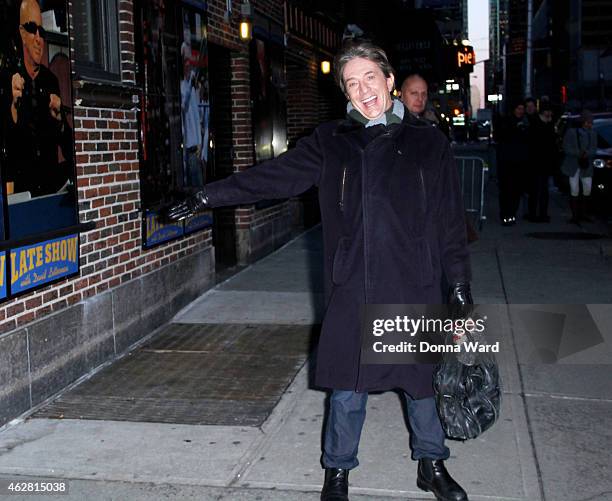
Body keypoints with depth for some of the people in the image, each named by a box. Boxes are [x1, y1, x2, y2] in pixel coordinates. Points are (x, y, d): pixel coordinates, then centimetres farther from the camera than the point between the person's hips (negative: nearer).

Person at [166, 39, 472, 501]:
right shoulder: (331, 143, 6)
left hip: (415, 290, 0)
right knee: (347, 386, 8)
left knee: (421, 380, 13)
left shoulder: (427, 143, 4)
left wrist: (460, 286, 3)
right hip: (352, 291, 0)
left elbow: (450, 221, 5)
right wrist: (209, 197, 4)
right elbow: (273, 176, 7)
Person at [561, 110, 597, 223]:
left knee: (587, 189, 2)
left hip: (586, 166, 4)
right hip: (573, 165, -4)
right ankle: (574, 215, 1)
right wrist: (579, 153, -20)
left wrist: (586, 154, -18)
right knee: (574, 190, -4)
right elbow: (566, 147, -8)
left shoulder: (592, 134, 9)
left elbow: (594, 149, 4)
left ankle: (583, 213, 14)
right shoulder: (571, 131, -4)